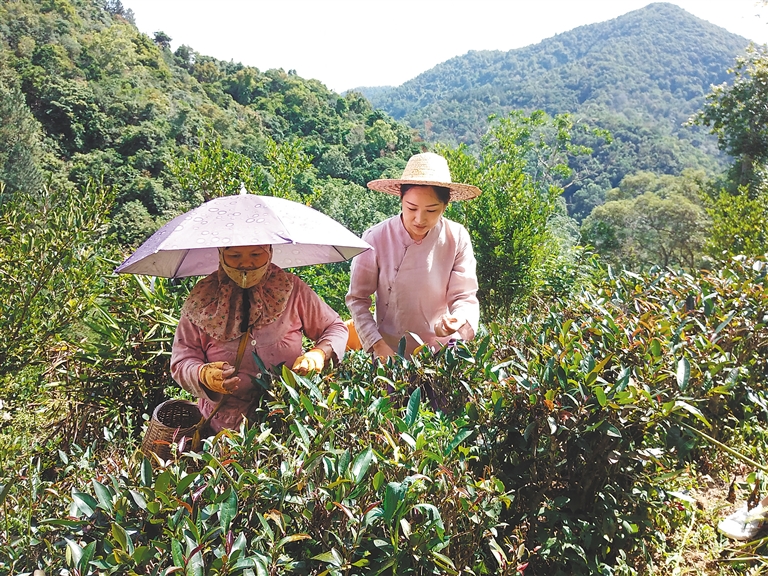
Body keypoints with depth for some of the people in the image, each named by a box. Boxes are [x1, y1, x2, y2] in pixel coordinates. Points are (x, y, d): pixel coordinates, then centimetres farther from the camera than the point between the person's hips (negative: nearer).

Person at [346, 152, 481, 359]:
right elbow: (357, 298, -5)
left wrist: (459, 319, -25)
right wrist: (377, 345, -14)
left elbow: (464, 297, -4)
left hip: (443, 350, 1)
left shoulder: (458, 239, -8)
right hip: (389, 351, -1)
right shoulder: (376, 239, -12)